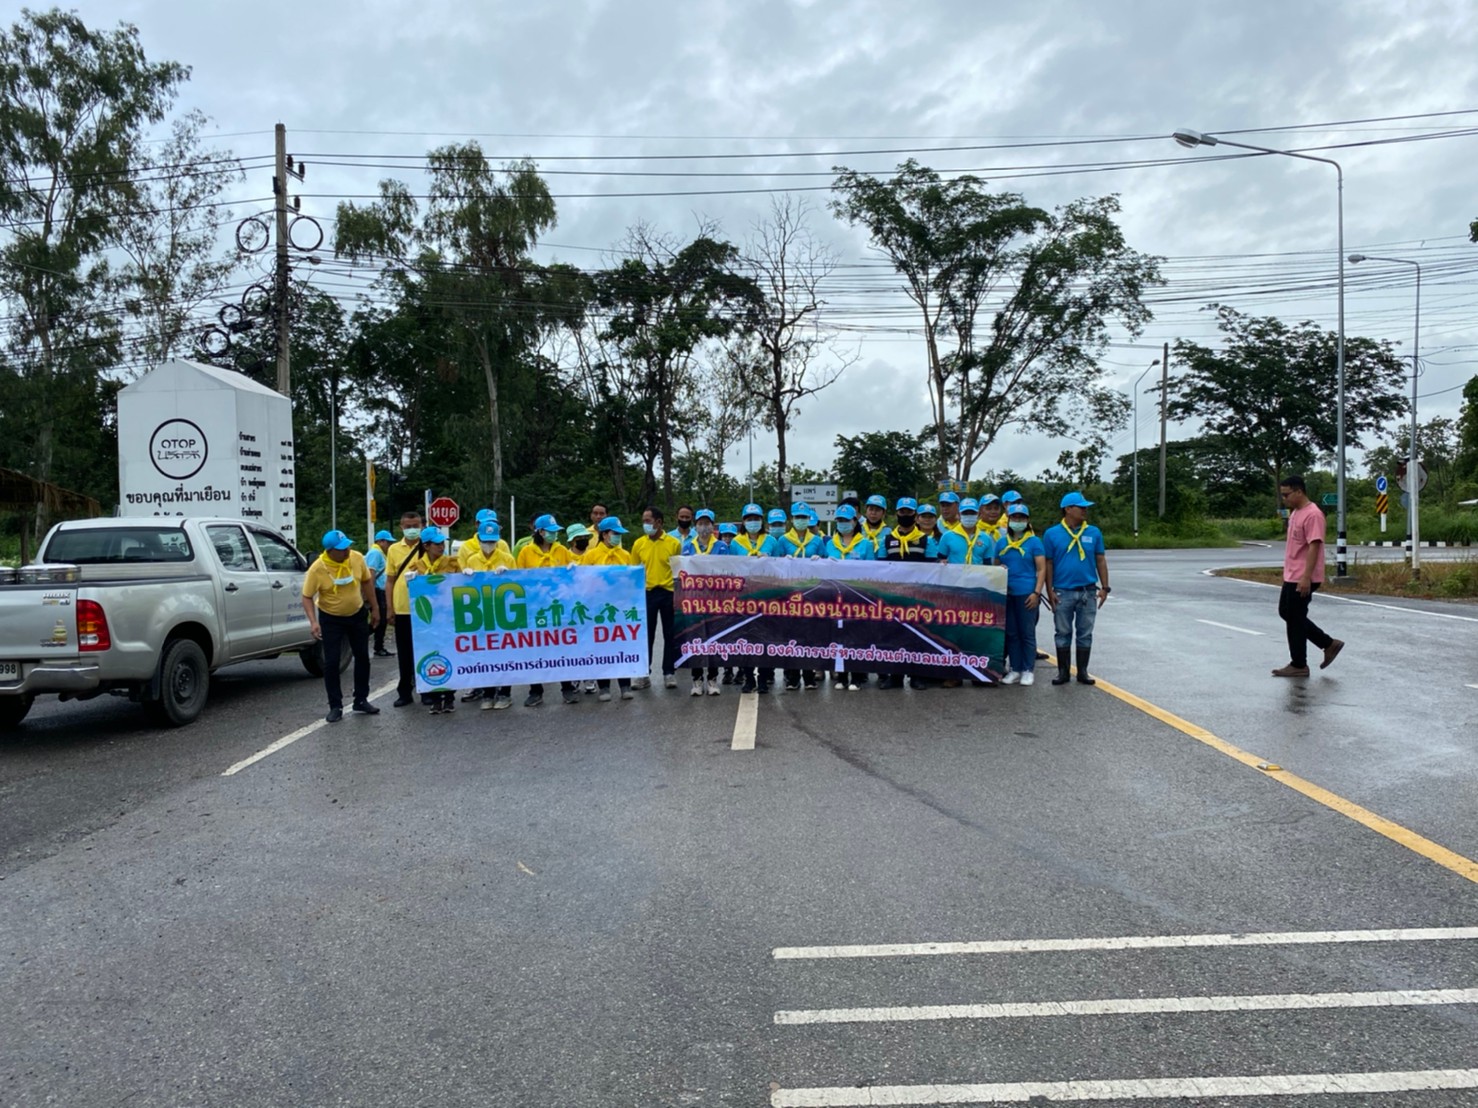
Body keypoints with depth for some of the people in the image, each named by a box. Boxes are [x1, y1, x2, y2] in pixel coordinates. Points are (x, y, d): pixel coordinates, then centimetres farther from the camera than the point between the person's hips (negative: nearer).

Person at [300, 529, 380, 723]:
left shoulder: (357, 558, -13)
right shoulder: (317, 569, -23)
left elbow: (367, 581, 3)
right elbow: (307, 597, -17)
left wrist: (375, 608, 5)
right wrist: (313, 622, -30)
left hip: (357, 614, 4)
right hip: (331, 619, -4)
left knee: (362, 657, 9)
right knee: (331, 662, -4)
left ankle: (361, 700, 22)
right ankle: (335, 706, 8)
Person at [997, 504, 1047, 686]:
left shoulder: (1034, 542, 0)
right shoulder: (1002, 543, 12)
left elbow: (1041, 569, -3)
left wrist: (1036, 593, -11)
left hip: (1026, 594, -4)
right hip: (1006, 593, 4)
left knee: (1027, 633, 1)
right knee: (1011, 633, 9)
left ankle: (1028, 670, 9)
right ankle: (1014, 670, 17)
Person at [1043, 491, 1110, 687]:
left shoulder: (1094, 533, 3)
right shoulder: (1052, 534, -2)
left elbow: (1100, 560, 7)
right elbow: (1048, 564, 0)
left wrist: (1104, 587, 2)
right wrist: (1050, 591, -5)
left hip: (1088, 592, 2)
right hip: (1063, 593, -1)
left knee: (1085, 634, 8)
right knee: (1063, 634, 7)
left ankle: (1083, 672, 18)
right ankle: (1063, 672, 16)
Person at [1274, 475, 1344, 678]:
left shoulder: (1312, 514, -18)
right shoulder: (1295, 513, 13)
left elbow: (1314, 546, -24)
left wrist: (1306, 577, -27)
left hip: (1302, 579, -10)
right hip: (1291, 577, 10)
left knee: (1295, 619, -2)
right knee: (1287, 613, 16)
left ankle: (1299, 665, 9)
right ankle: (1329, 644, 23)